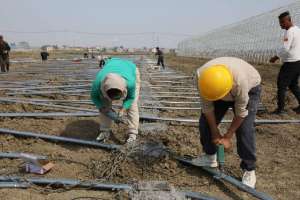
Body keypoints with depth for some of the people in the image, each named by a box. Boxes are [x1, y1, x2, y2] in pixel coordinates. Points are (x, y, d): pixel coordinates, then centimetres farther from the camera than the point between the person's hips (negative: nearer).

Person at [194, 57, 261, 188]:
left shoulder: (240, 80, -44)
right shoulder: (201, 75, -33)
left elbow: (241, 112, -28)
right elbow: (207, 106, -20)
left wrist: (227, 137, -18)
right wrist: (215, 132, -13)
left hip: (249, 89, -4)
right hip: (220, 88, 4)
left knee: (244, 130, -16)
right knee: (205, 123, -3)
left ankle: (249, 170, 1)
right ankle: (210, 157, 17)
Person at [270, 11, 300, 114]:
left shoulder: (289, 32, -15)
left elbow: (285, 49, -21)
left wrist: (275, 57, -10)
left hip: (291, 63, -9)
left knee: (282, 84, -2)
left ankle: (280, 108, 1)